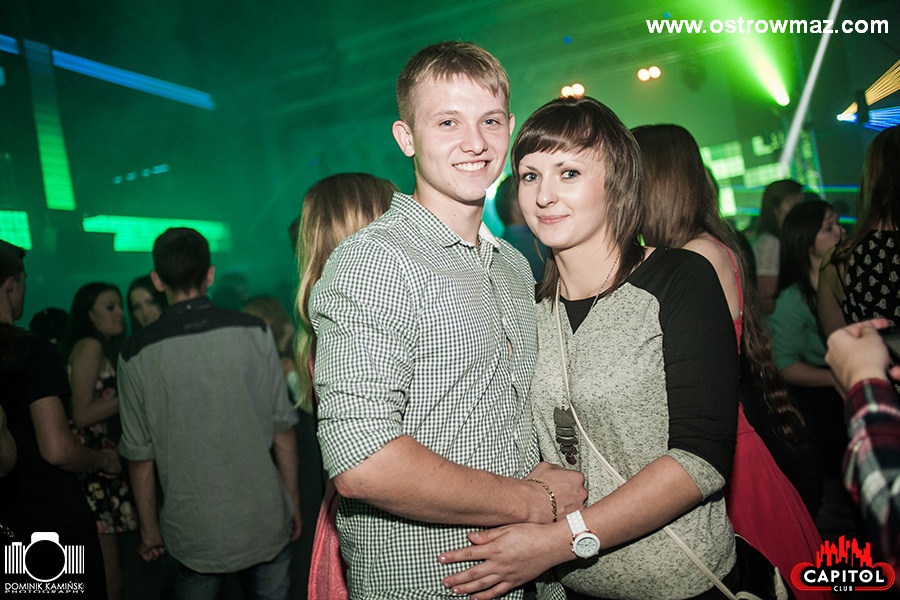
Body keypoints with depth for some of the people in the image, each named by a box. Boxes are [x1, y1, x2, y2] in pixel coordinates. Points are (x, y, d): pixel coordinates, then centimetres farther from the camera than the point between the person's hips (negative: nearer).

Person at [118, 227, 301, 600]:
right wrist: (292, 501, 8)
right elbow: (283, 429, -4)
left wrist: (149, 528, 12)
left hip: (193, 535, 0)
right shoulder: (254, 333, -7)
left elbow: (140, 455, -1)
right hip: (266, 523, 1)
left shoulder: (137, 355, -7)